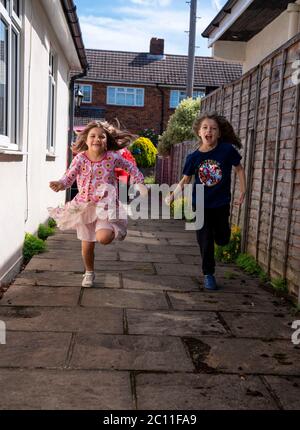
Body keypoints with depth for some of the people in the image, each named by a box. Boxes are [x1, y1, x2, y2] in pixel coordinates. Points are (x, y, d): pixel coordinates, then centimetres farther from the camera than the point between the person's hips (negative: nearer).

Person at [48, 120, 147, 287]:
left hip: (106, 205, -2)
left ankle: (112, 231, 12)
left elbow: (131, 168, 7)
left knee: (103, 238, -27)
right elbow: (69, 177, -15)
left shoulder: (113, 157, -8)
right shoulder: (80, 158, -9)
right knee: (87, 244, 11)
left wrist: (139, 183, 3)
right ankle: (89, 272, 38)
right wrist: (61, 184, -36)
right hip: (84, 205, 2)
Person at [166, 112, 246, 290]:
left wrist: (243, 191, -4)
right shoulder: (193, 157, -9)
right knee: (205, 241, 4)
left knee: (222, 239, 10)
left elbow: (239, 168, 0)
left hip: (221, 204, 0)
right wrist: (172, 195, -9)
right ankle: (209, 274, 21)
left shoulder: (227, 149, -13)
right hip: (201, 204, 0)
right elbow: (185, 180, 2)